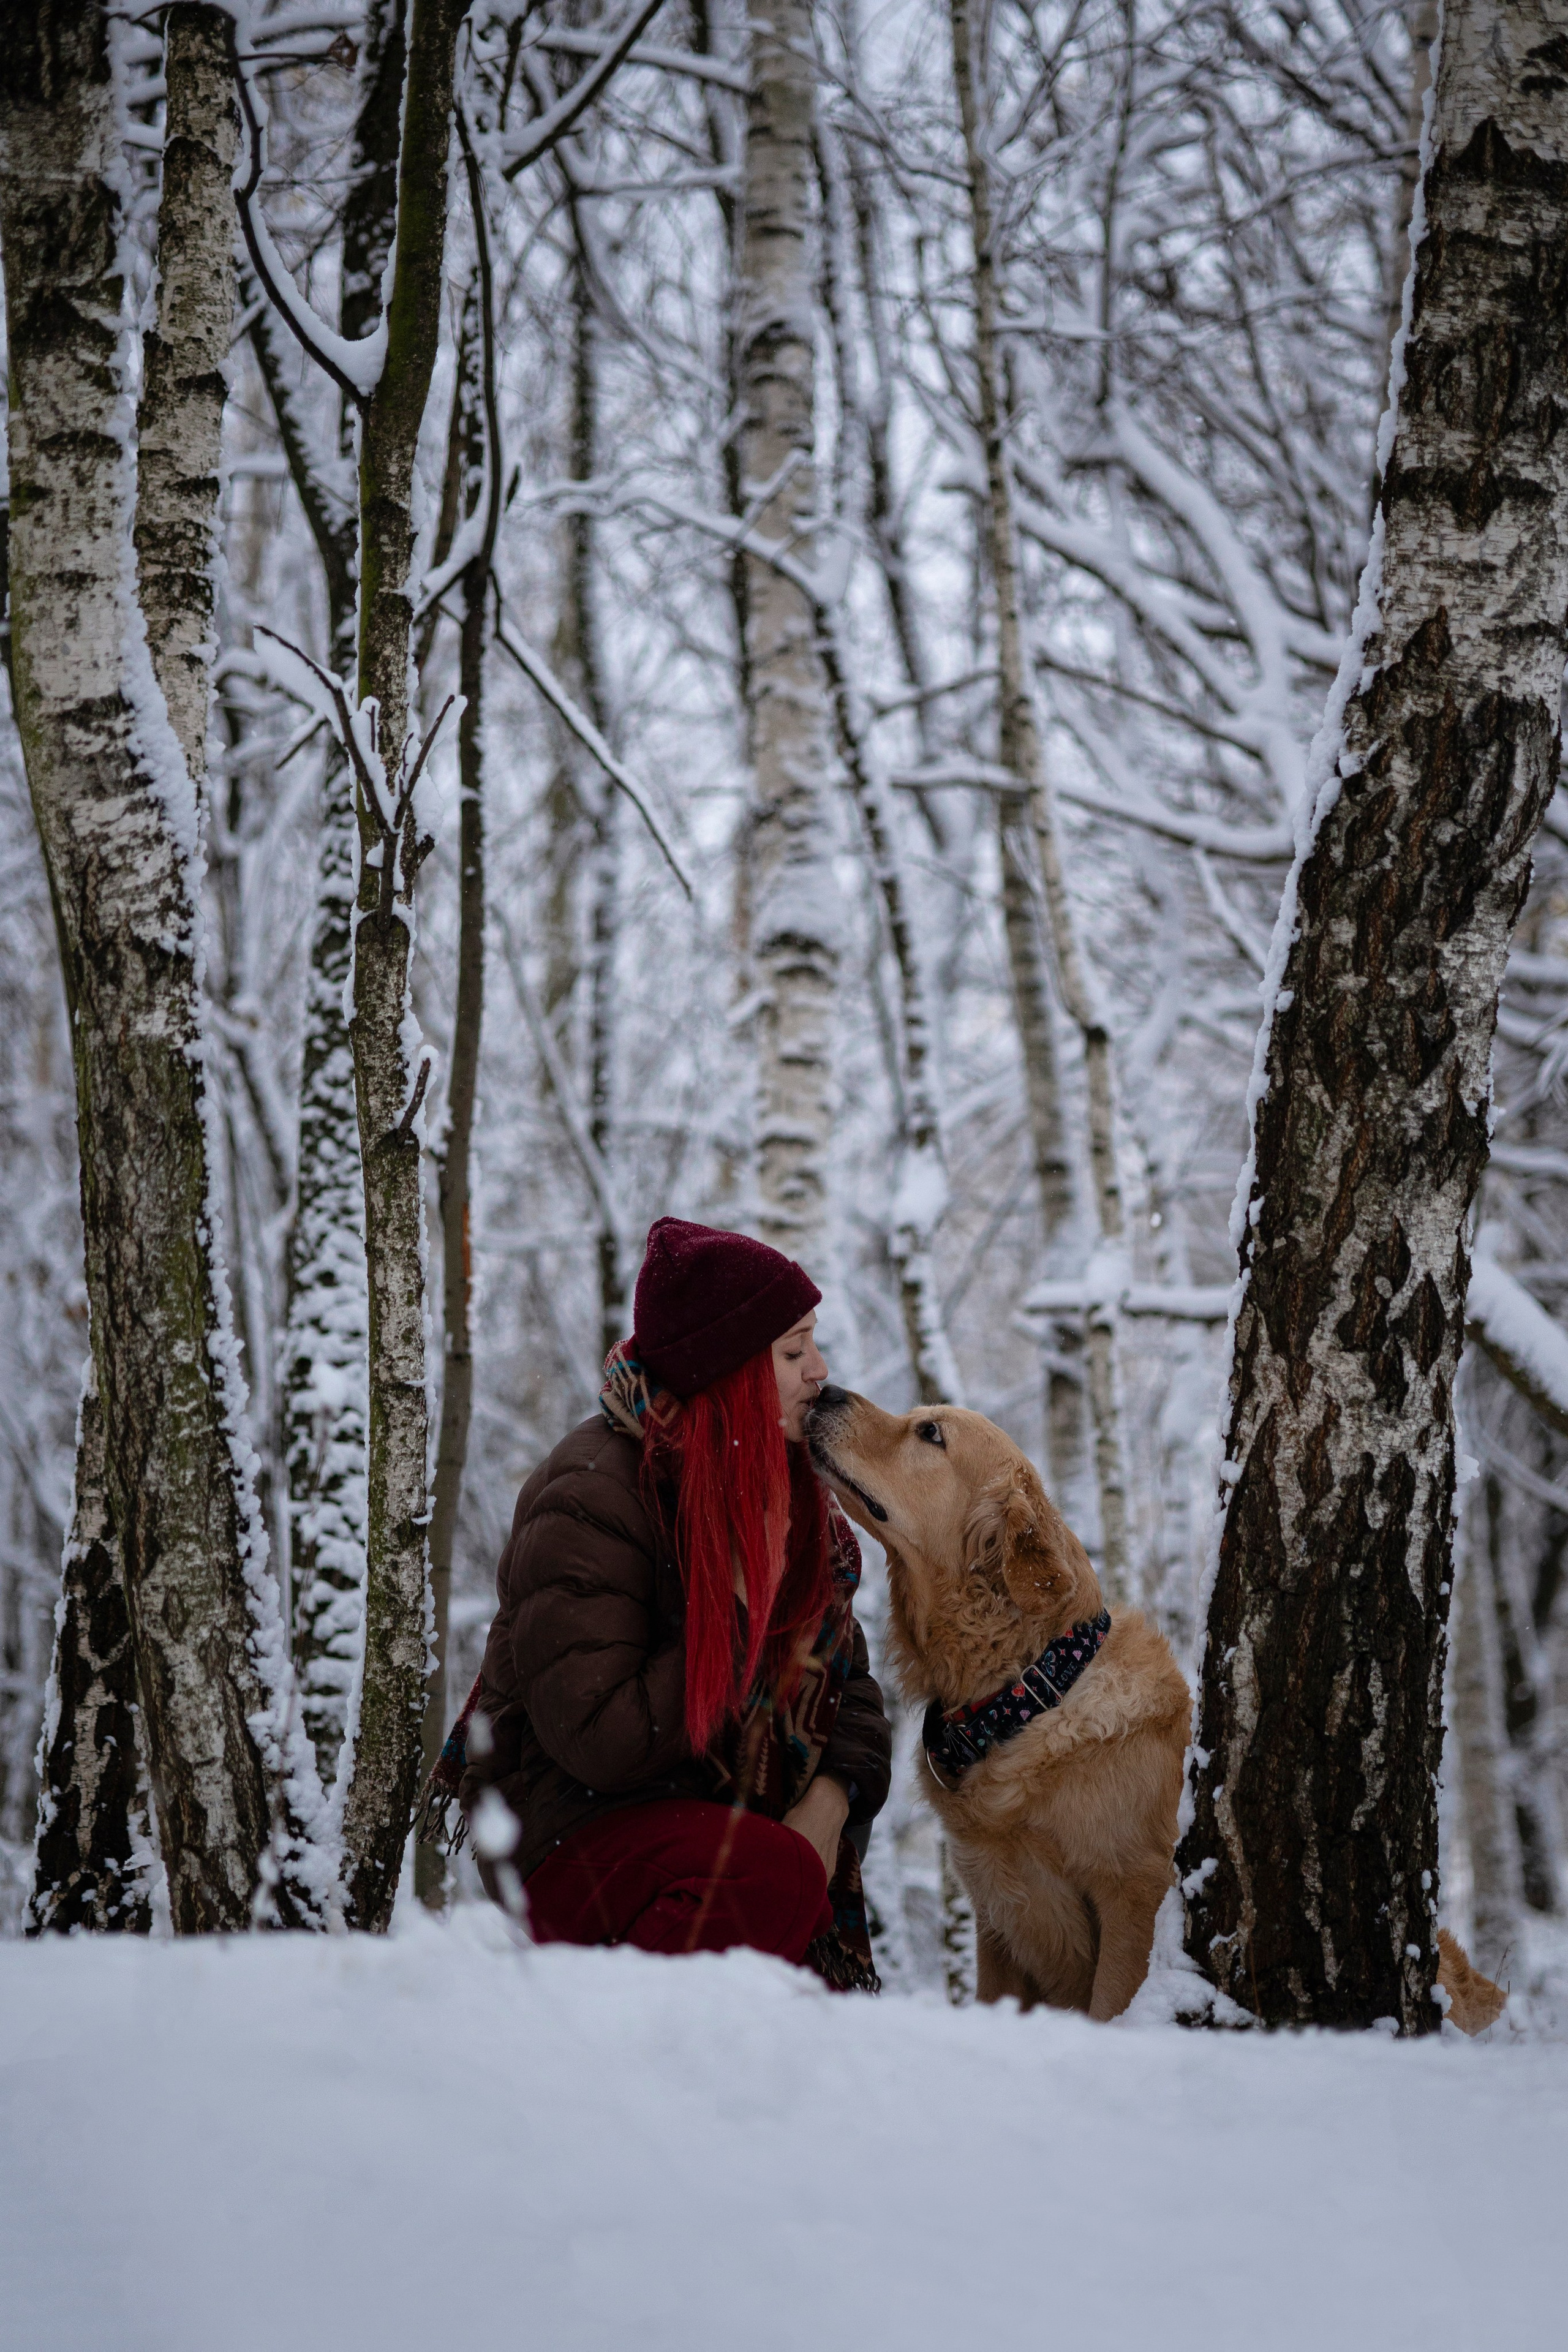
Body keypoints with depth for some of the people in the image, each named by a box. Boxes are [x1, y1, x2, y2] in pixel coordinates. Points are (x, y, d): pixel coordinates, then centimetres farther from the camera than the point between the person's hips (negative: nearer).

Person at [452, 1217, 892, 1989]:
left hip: (735, 1819, 7)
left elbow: (847, 1681, 12)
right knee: (775, 1877, -34)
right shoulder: (589, 1499, -16)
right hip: (573, 1834, -7)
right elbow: (599, 1741, -23)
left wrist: (832, 1796, -9)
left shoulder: (790, 1486, 9)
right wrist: (742, 1615, -19)